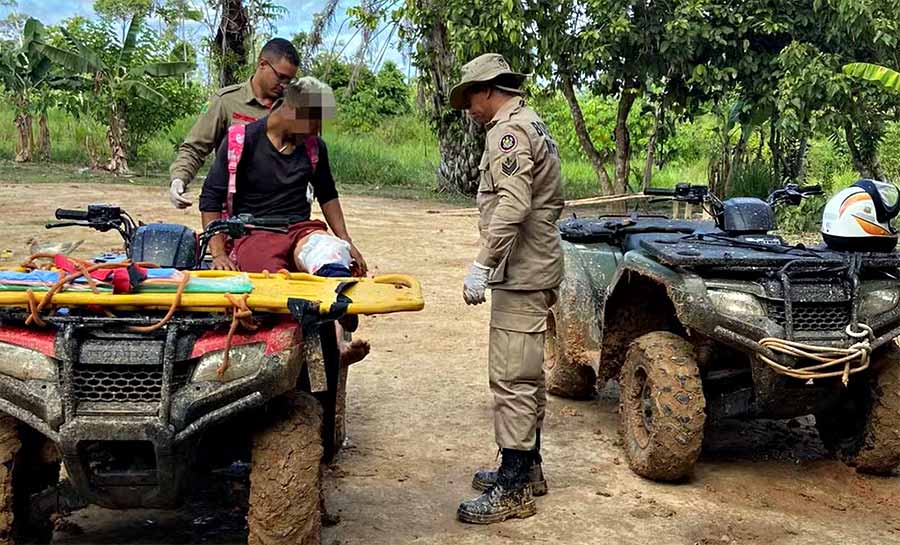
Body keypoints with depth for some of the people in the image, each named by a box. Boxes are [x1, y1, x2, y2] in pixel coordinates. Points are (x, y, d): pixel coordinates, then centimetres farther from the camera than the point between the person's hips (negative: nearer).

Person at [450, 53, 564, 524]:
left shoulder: (509, 130, -12)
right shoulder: (532, 125, 20)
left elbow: (512, 206, -25)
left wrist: (482, 265, -25)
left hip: (521, 274, -11)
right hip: (535, 270, 11)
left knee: (512, 379, -8)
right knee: (526, 375, 16)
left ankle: (513, 489, -4)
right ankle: (527, 467, 27)